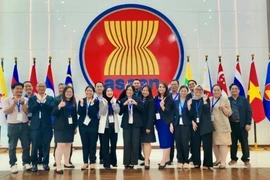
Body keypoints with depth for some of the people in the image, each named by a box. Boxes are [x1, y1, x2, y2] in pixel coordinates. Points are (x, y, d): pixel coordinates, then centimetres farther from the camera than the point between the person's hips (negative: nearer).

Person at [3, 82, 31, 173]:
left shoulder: (26, 100, 5)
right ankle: (13, 164, 12)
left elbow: (27, 112, -2)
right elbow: (6, 112, -9)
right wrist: (14, 103, -16)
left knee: (26, 145, 6)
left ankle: (26, 163, 17)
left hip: (24, 125, 2)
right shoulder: (7, 100, 0)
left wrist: (23, 103, -14)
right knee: (12, 146, 4)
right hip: (13, 125, -2)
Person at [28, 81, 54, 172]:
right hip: (36, 125, 0)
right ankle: (34, 163, 15)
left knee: (46, 145, 5)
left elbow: (52, 108, -10)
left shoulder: (50, 98, 8)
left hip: (47, 125, 1)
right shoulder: (32, 98, 8)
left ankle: (45, 163, 16)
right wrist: (39, 101, -13)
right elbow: (31, 109, -7)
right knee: (35, 146, 2)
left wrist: (42, 102, -13)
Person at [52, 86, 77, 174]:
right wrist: (59, 106, -29)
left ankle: (66, 163, 26)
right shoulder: (59, 101, -6)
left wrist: (75, 126, 13)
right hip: (60, 127, -6)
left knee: (68, 144, 12)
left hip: (70, 127, 6)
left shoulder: (73, 103, 9)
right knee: (60, 145, -10)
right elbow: (53, 114, -13)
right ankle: (58, 166, -8)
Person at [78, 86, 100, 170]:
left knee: (92, 144, 3)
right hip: (83, 125, 2)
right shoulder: (81, 101, 6)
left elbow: (94, 113, -14)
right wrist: (81, 104, -17)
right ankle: (85, 162, 15)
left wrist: (91, 103, -22)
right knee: (85, 144, 7)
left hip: (93, 126, -2)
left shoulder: (96, 101, -2)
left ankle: (92, 162, 13)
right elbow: (79, 113, -5)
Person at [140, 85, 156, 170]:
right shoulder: (140, 100, 9)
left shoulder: (151, 101, -6)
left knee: (147, 142, -4)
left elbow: (151, 114, -11)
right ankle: (146, 159, 22)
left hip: (147, 124, -5)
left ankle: (146, 161, -3)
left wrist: (149, 126, -17)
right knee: (143, 142, 11)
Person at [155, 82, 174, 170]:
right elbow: (155, 110, 11)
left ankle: (163, 161, -4)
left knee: (166, 141, -5)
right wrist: (155, 122, 6)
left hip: (166, 122, -6)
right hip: (158, 122, 6)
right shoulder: (156, 98, 10)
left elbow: (169, 111, -11)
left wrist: (162, 106, -27)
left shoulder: (169, 98, -6)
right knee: (163, 141, 10)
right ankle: (167, 158, 20)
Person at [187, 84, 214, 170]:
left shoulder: (206, 99, 3)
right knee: (195, 145, 5)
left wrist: (204, 101, -21)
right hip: (195, 125, 3)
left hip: (205, 125, -3)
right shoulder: (192, 101, 11)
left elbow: (207, 111, -12)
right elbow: (191, 114, 10)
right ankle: (196, 163, 15)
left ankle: (207, 164, 3)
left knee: (206, 146, -3)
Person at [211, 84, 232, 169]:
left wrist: (224, 108, -19)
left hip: (222, 125, -4)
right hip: (212, 125, 4)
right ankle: (218, 159, 23)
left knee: (223, 142, -6)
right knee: (214, 143, 9)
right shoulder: (209, 100, 11)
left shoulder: (225, 99, -1)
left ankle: (223, 162, -3)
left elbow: (229, 113, -2)